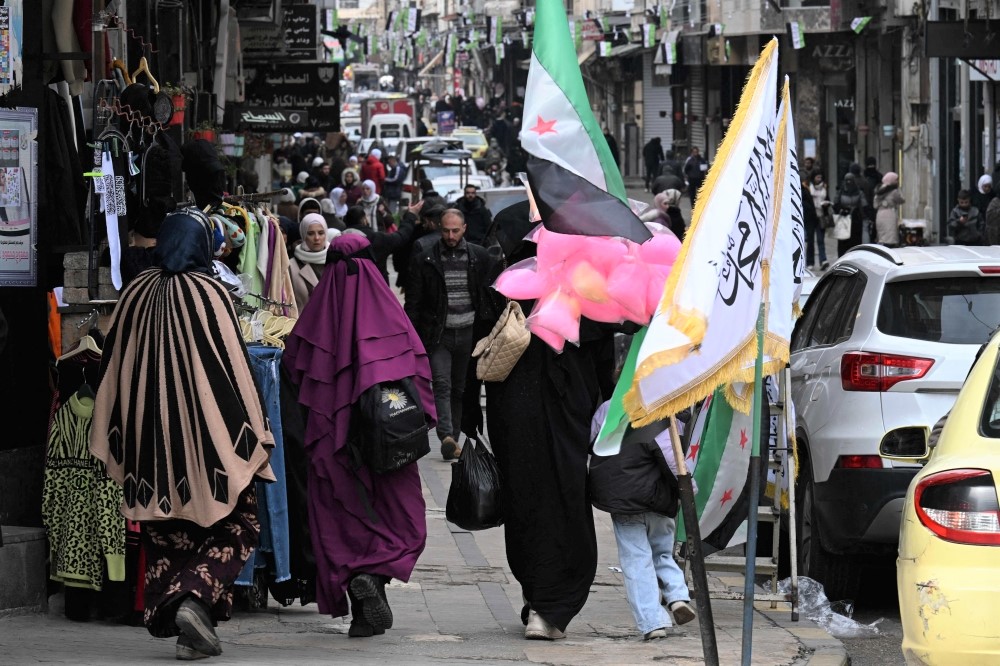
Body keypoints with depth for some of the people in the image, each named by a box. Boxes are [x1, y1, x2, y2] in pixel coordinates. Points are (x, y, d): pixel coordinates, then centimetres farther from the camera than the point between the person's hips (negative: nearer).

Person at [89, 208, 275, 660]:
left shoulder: (135, 294, 3)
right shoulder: (209, 294, -9)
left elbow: (114, 368, 9)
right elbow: (234, 369, -9)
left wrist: (112, 444, 17)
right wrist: (254, 437, -2)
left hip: (151, 437, 4)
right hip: (207, 434, -4)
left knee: (167, 537, 12)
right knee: (236, 528, 6)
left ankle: (174, 622, 6)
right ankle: (195, 601, -15)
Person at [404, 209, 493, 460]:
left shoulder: (479, 257, 5)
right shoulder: (424, 260, 0)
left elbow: (488, 296, 9)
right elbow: (413, 303, 1)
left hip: (468, 333, 2)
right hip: (438, 335, -2)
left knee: (460, 389, 8)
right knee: (442, 385, -15)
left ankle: (452, 439, 15)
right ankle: (447, 437, -25)